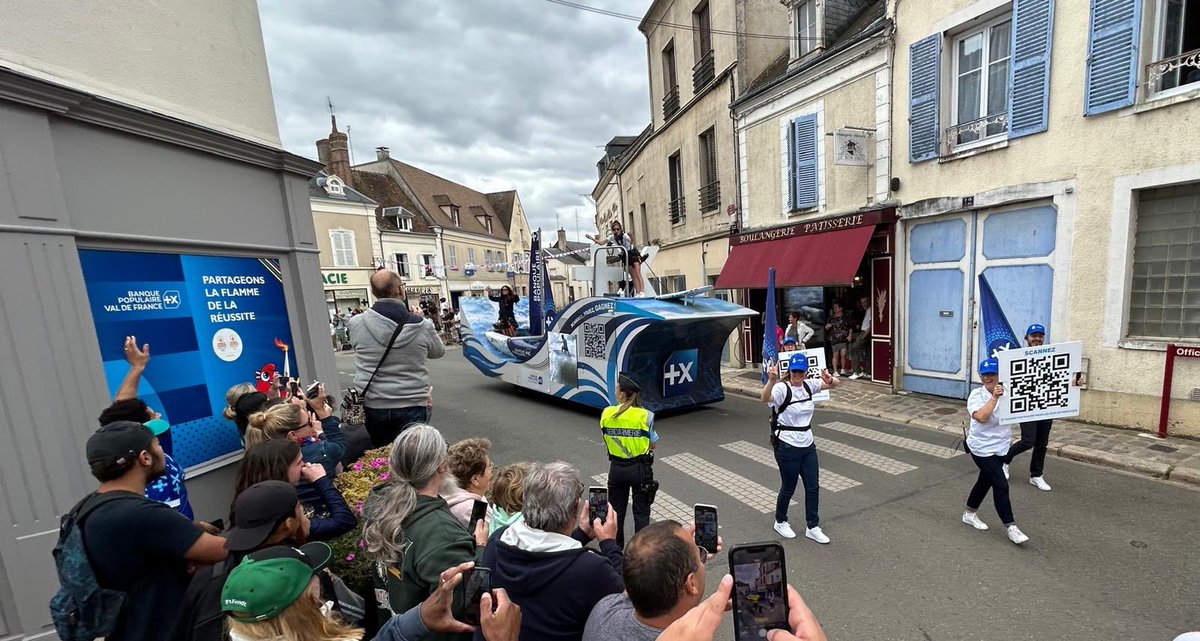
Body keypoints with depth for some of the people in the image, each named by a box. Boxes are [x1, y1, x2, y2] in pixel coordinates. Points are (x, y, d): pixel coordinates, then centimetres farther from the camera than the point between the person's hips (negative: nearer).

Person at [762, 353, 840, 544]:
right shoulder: (782, 388, -20)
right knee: (788, 488, 10)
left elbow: (835, 383, 4)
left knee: (813, 487, 12)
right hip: (787, 446, -6)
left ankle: (812, 527, 29)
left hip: (808, 444, 6)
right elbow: (765, 398, -40)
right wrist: (771, 380, -59)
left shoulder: (808, 385, 1)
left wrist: (830, 379, -21)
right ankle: (780, 522, 34)